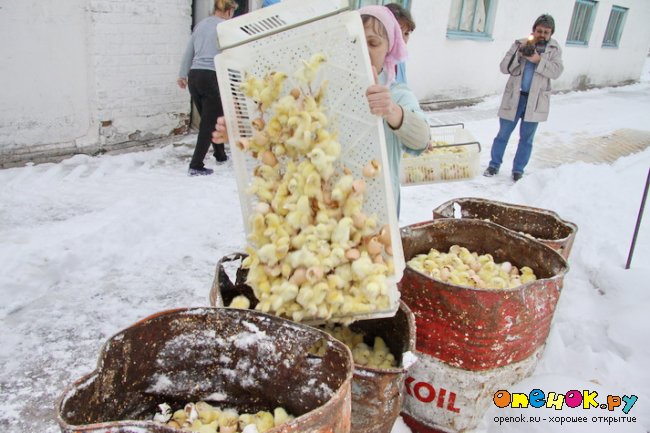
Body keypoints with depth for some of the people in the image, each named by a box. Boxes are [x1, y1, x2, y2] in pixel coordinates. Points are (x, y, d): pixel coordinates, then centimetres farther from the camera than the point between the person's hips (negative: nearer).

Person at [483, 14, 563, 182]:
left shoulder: (554, 49, 2)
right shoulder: (519, 44, 1)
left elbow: (556, 71, -11)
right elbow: (504, 67, -5)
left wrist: (538, 60, -23)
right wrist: (519, 53, -19)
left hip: (535, 100, 0)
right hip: (514, 97, 0)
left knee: (526, 138, 8)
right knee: (503, 134, 8)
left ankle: (518, 170, 19)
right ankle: (494, 164, 22)